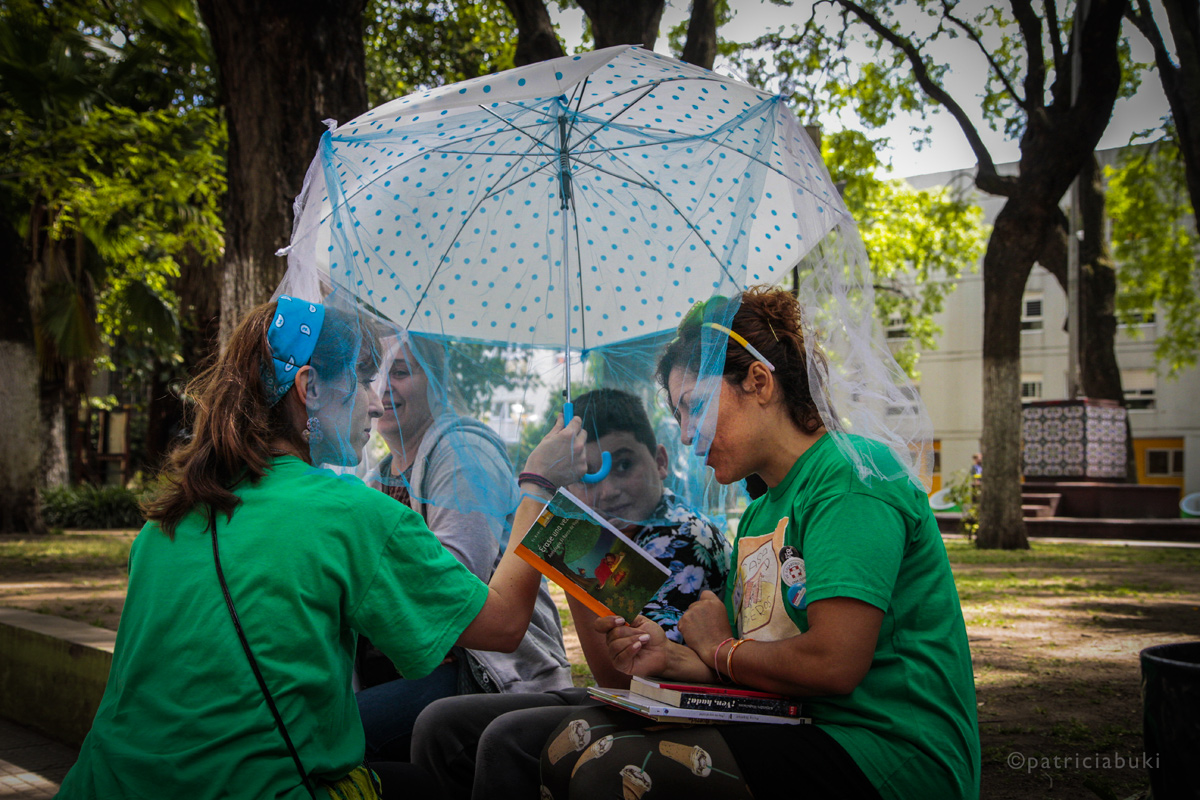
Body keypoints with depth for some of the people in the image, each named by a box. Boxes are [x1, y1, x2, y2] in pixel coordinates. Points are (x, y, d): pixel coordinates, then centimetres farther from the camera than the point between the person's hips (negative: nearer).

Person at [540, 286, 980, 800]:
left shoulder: (851, 476, -11)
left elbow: (833, 665, -22)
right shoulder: (759, 514, 17)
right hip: (798, 735, 8)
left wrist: (719, 649, -4)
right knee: (576, 738, -5)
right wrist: (675, 660, -6)